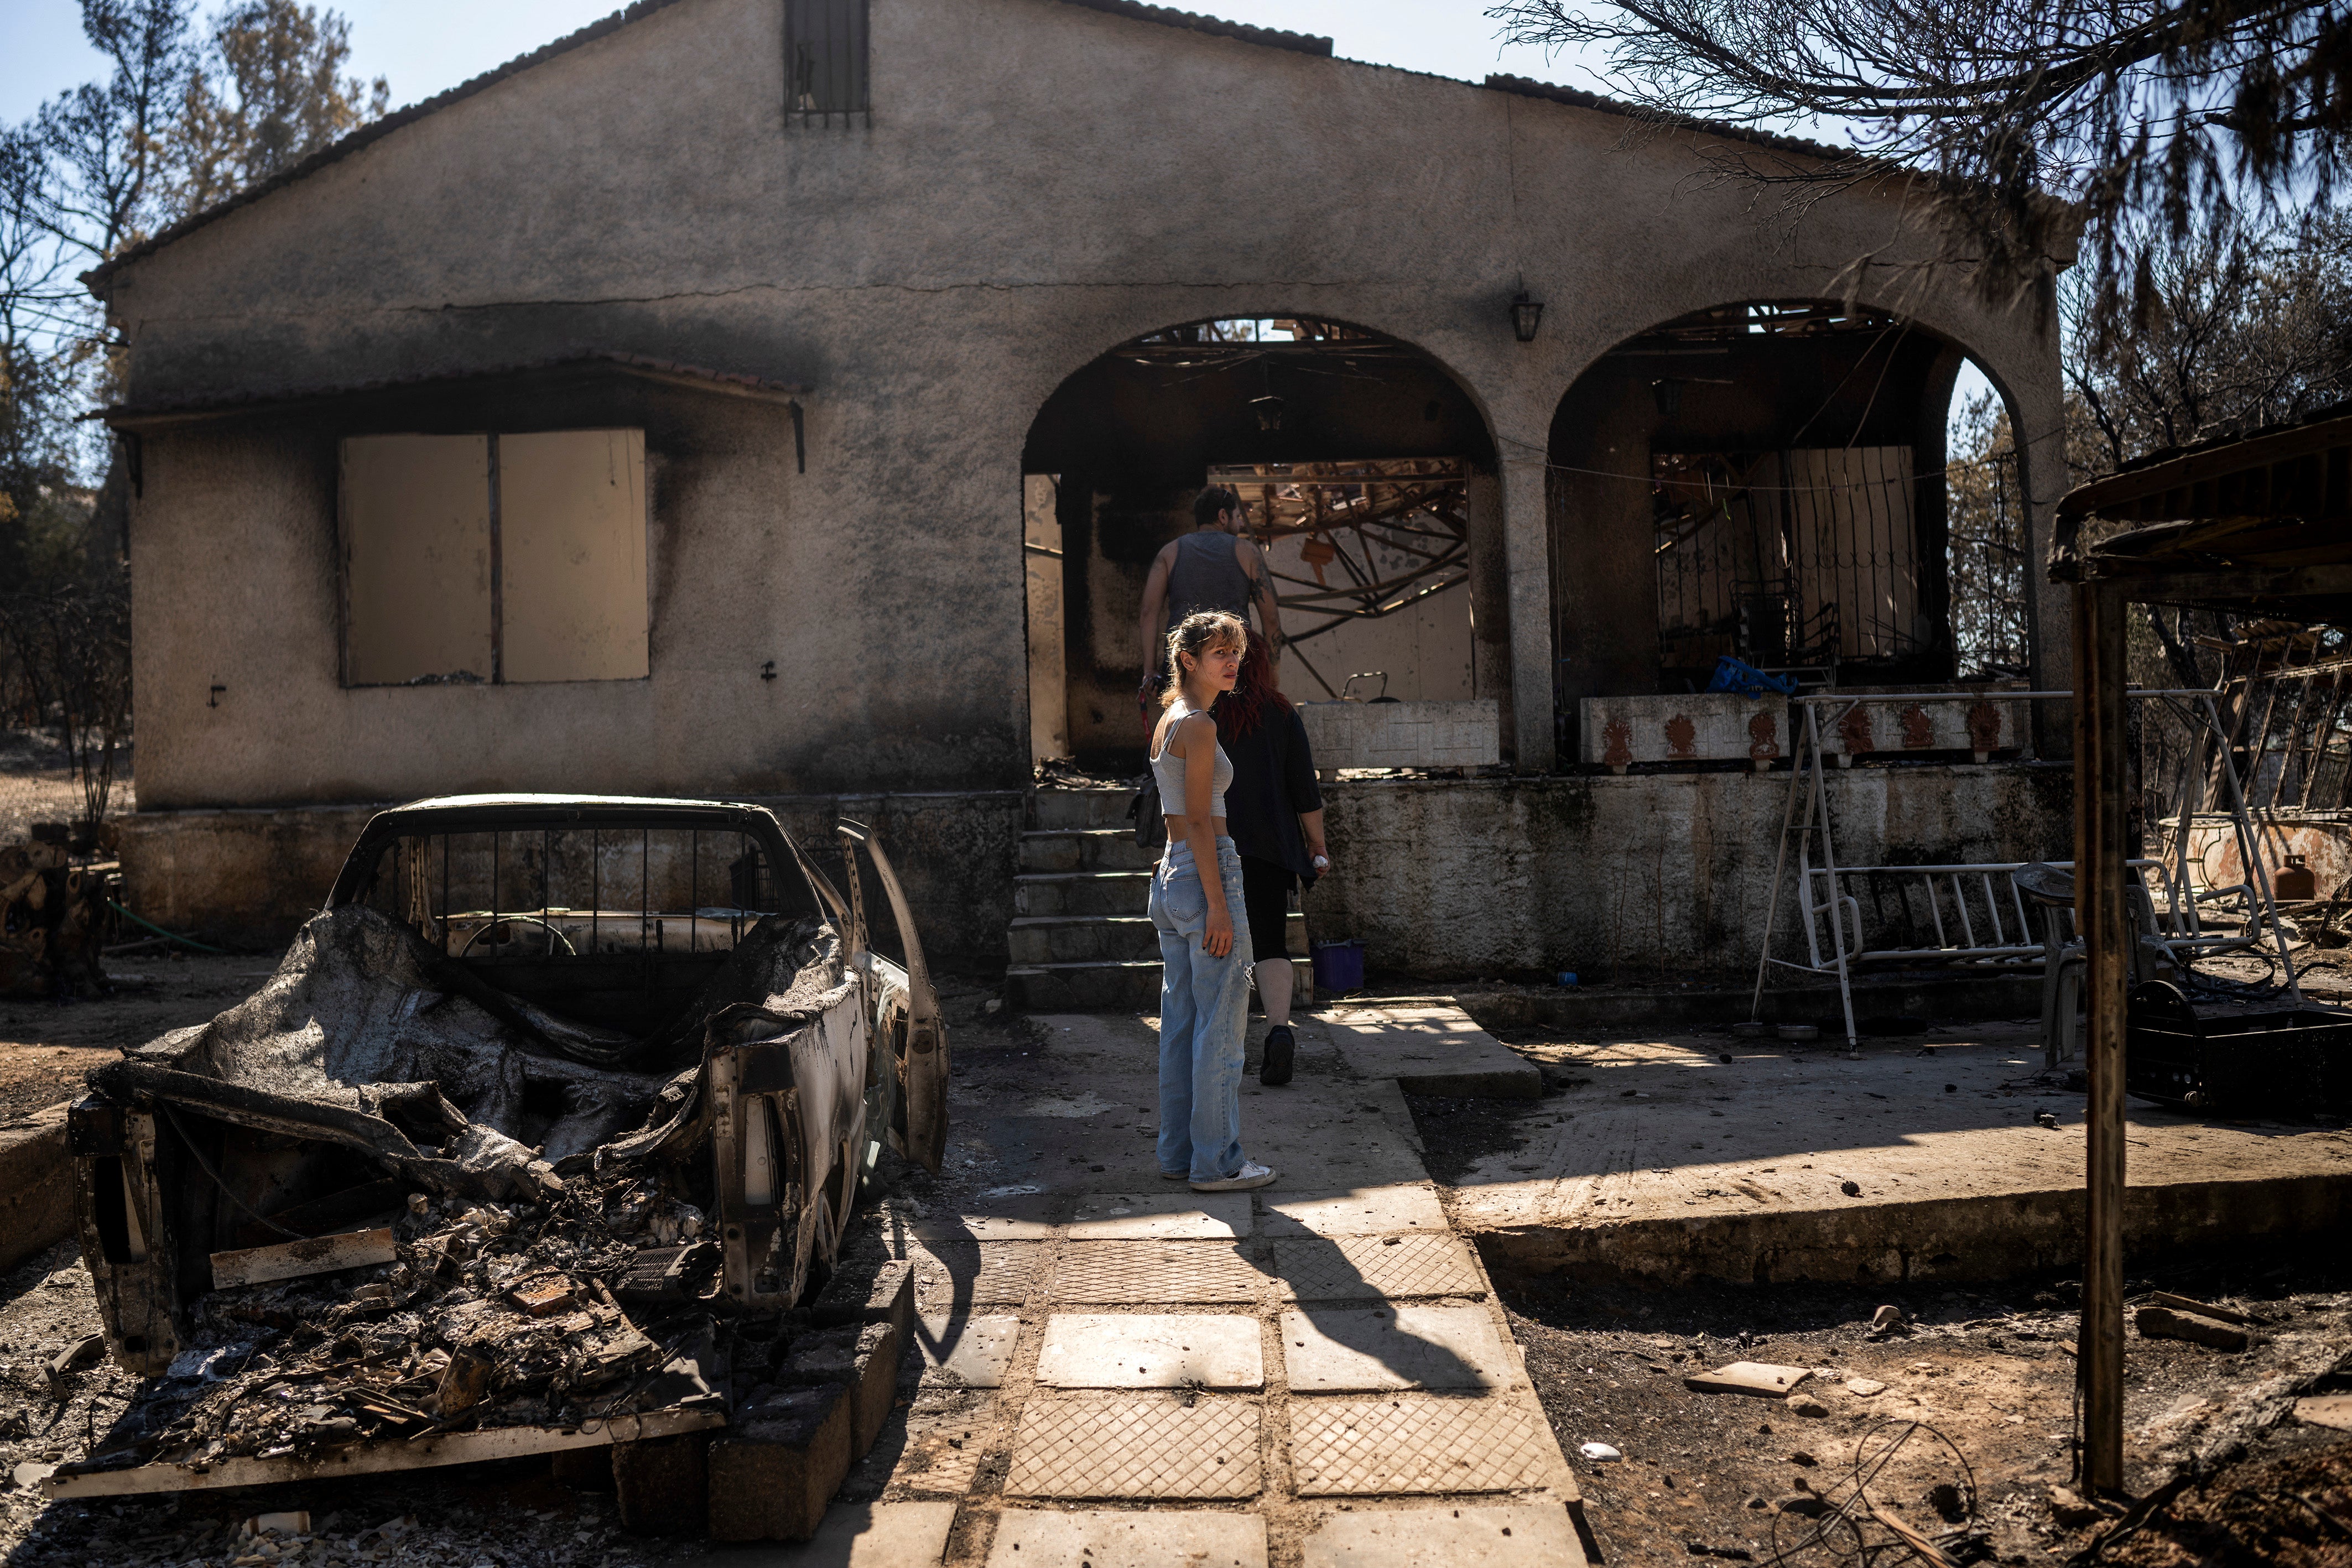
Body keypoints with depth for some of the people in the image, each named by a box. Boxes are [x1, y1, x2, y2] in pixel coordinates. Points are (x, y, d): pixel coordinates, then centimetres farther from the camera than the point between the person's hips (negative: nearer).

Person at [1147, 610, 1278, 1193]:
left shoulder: (1167, 720, 15)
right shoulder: (1198, 725, -13)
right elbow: (1199, 821, -17)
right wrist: (1218, 906, -18)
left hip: (1170, 872, 10)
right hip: (1207, 874, -10)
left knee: (1180, 1023, 12)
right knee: (1221, 1026, -2)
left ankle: (1178, 1152, 19)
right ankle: (1217, 1161, 4)